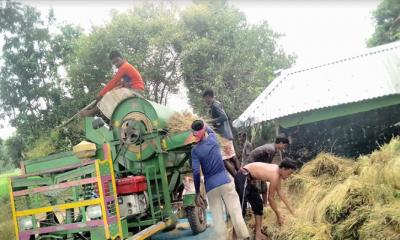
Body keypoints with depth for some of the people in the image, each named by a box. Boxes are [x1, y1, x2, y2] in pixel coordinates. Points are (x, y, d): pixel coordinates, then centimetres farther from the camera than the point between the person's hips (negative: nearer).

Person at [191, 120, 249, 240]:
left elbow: (196, 172, -8)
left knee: (218, 219, 5)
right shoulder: (212, 138, 4)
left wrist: (197, 193, -2)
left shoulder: (195, 150, -2)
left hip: (211, 187, -1)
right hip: (225, 182, 1)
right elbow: (210, 130, 31)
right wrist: (204, 125, 50)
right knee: (236, 213, 3)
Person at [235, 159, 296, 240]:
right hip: (243, 177, -11)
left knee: (258, 204, 13)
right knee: (242, 208, -12)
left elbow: (279, 192, 19)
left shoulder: (277, 171, 7)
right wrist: (278, 215, 0)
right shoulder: (275, 176, -20)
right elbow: (270, 198, -12)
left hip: (247, 177, 11)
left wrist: (289, 207, 23)